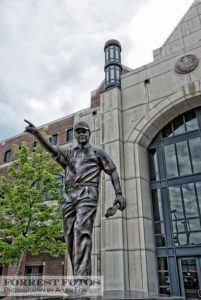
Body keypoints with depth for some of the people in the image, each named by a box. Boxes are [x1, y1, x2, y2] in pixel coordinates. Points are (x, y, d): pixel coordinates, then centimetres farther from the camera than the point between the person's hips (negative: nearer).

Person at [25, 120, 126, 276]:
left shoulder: (98, 152, 16)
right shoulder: (68, 153, 23)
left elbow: (113, 172, 13)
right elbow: (51, 148, 4)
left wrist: (119, 194, -2)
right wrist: (36, 132, -15)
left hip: (87, 194, -4)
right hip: (69, 197, 5)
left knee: (81, 230, -24)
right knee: (70, 236, -2)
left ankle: (82, 275, -30)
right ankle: (80, 276, 6)